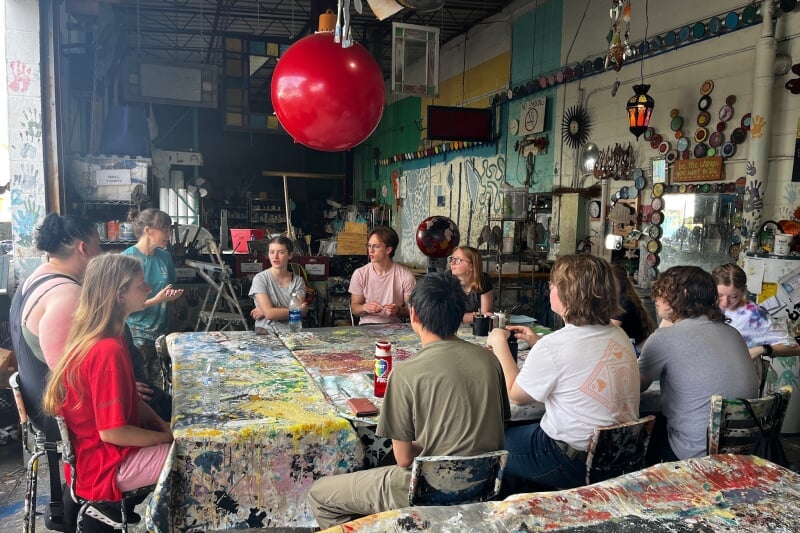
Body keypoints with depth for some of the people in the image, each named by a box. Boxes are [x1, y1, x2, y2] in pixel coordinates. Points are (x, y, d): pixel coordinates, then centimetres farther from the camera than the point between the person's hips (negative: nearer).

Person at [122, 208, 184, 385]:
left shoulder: (165, 256, 5)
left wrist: (173, 295, -2)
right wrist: (156, 300, -21)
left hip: (162, 332, 5)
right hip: (137, 336, -5)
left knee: (159, 387, 8)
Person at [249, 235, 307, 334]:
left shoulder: (298, 280, 8)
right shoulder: (260, 278, -1)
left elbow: (302, 312, -5)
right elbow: (269, 313, -11)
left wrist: (264, 311, -10)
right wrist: (299, 310, -5)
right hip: (267, 332, -2)